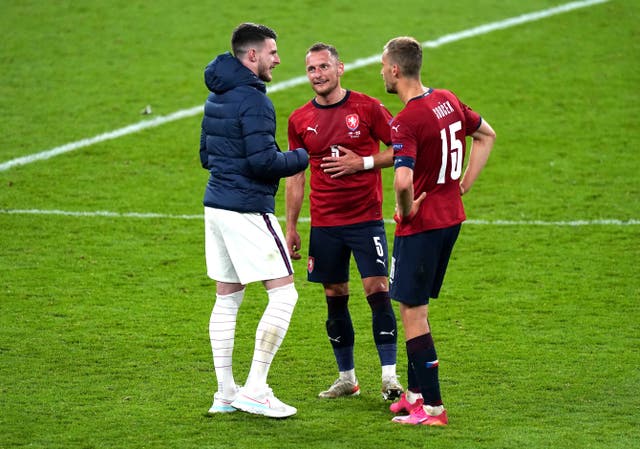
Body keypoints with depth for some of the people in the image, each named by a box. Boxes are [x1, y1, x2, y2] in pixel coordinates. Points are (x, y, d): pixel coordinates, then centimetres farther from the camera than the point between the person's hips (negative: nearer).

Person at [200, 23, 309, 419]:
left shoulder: (216, 96, 14)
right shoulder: (253, 100, -15)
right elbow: (264, 161, -20)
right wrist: (302, 158, -4)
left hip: (217, 205, 9)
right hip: (247, 209, -9)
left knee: (227, 297, 12)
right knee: (283, 293, -4)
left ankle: (225, 393, 13)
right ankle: (255, 389, -6)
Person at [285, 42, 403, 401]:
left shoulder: (367, 108, -3)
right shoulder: (300, 120, 6)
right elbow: (295, 176, 12)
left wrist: (362, 162, -13)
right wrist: (291, 227, 10)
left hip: (366, 219, -3)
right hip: (324, 224, 3)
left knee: (377, 290, -11)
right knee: (335, 298, 7)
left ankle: (390, 376, -8)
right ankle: (347, 378, 17)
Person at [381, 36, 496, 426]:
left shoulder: (406, 122, -22)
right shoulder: (448, 101, 5)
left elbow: (403, 181, -36)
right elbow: (487, 135, 21)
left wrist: (406, 210, -16)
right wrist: (463, 186, 17)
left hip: (421, 225, -9)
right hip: (452, 217, 9)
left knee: (413, 312, 0)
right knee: (418, 307, 20)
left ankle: (432, 407, 0)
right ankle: (416, 392, 28)